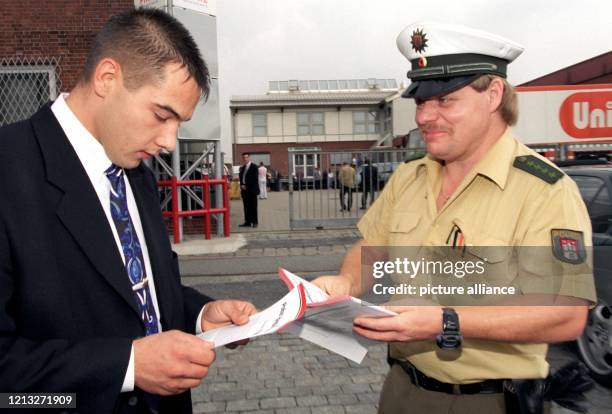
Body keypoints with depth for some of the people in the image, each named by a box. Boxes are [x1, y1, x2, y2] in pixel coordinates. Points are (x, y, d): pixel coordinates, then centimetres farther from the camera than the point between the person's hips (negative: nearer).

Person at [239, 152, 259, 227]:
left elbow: (255, 179, -11)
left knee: (253, 207, -3)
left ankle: (254, 222, 2)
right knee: (246, 207, 6)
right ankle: (248, 222, 10)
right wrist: (242, 185, 0)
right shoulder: (242, 167, 16)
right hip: (244, 190, 6)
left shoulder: (254, 167, -4)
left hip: (252, 190, -6)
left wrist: (246, 186, -12)